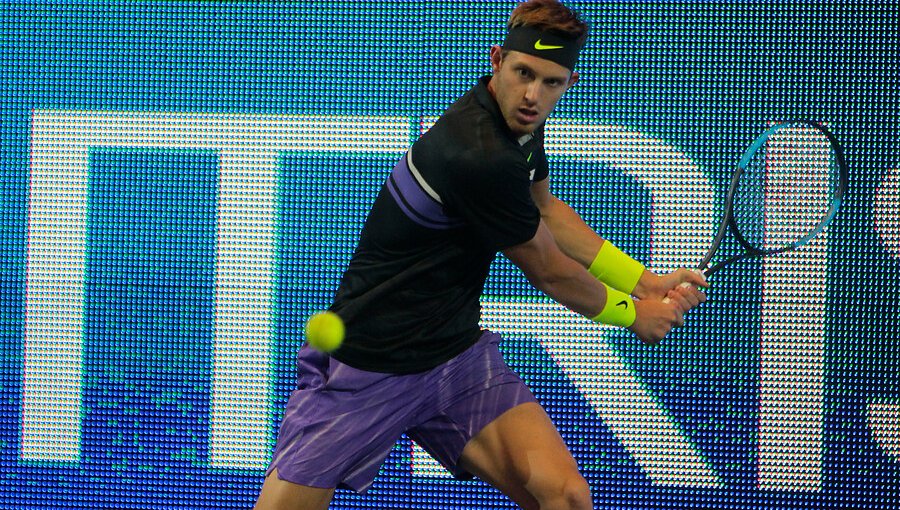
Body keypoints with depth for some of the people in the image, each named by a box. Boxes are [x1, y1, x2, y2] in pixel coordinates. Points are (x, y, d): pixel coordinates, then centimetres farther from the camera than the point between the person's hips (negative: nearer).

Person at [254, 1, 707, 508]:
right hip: (369, 368, -7)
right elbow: (549, 272, -11)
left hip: (459, 353, 7)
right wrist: (634, 314, 7)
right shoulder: (479, 156, -26)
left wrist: (644, 280, 20)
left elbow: (546, 207, 25)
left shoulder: (520, 120, 3)